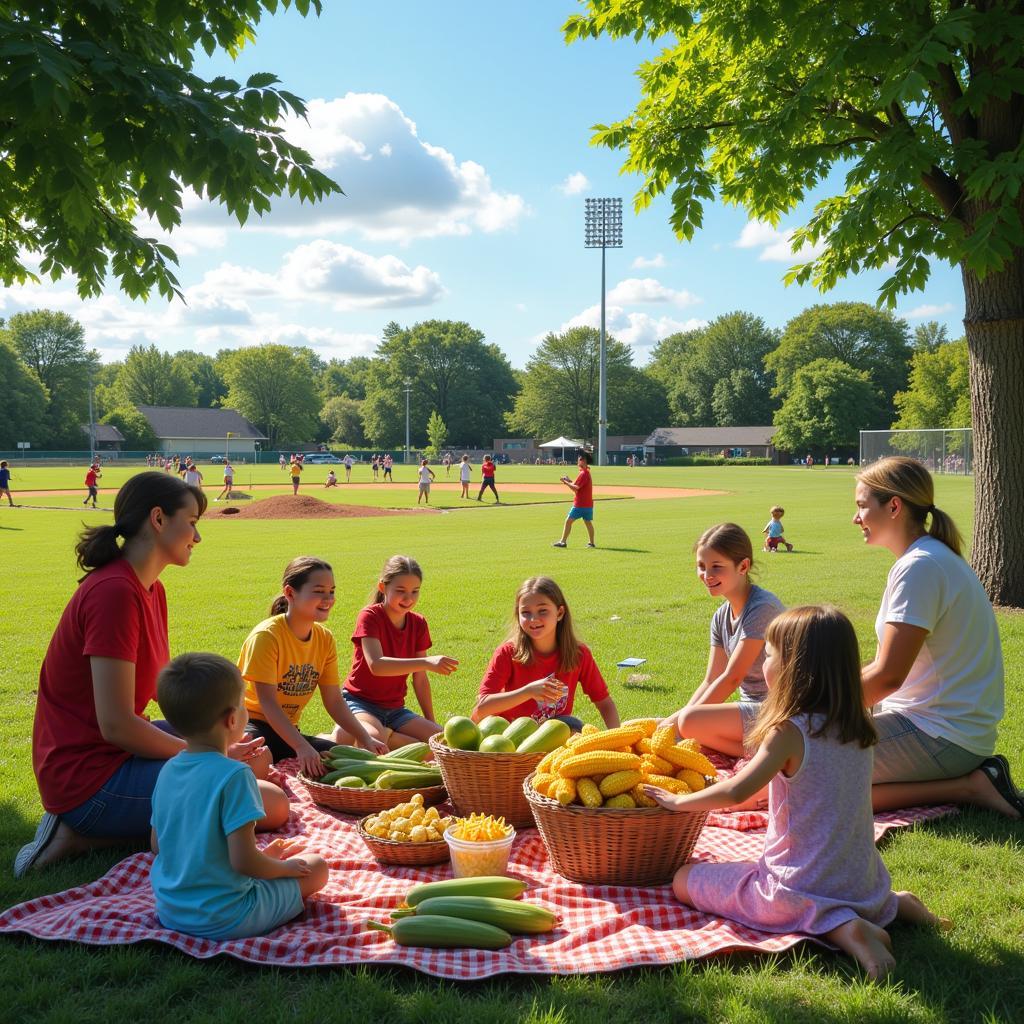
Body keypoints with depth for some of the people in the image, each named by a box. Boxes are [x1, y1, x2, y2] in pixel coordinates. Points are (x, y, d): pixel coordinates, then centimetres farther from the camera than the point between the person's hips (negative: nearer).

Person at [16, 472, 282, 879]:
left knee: (254, 755, 19)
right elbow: (116, 725, -24)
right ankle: (88, 835, -8)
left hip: (118, 750, 10)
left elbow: (164, 686, 17)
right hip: (89, 780, -10)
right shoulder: (116, 592, -22)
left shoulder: (149, 589, 10)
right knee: (272, 806, -15)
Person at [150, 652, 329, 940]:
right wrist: (286, 867, -4)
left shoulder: (168, 770, 0)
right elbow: (243, 861, -25)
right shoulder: (233, 775, -23)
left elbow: (156, 845, 10)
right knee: (316, 867, 4)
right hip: (223, 921, -8)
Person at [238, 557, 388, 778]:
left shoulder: (325, 638, 0)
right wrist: (302, 747, -35)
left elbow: (334, 701, 4)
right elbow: (267, 702, -25)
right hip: (251, 724, -7)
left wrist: (365, 739, -10)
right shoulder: (266, 636, -20)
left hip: (287, 730, 7)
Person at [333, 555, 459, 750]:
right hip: (360, 702, -7)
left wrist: (431, 722, 7)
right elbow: (376, 665, -31)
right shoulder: (370, 616, -13)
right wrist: (427, 662, -40)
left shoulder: (418, 624, 5)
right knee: (374, 737, -40)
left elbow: (420, 679, 10)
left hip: (395, 709, 7)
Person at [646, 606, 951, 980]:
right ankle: (895, 904, 10)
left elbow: (735, 793, -22)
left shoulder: (790, 732, -20)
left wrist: (679, 801, -7)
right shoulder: (857, 729, 2)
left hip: (799, 891, -8)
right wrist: (769, 770, 19)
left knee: (684, 880, 2)